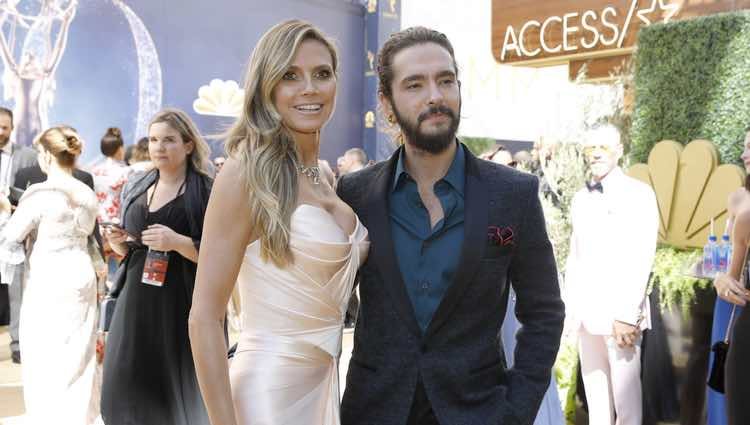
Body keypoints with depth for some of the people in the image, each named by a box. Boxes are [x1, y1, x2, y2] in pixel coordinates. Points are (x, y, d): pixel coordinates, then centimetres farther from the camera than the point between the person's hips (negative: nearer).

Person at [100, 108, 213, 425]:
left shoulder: (207, 192, -7)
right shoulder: (135, 187, 11)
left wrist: (177, 242, -22)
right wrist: (118, 243, -2)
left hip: (183, 306, -5)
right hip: (137, 301, 5)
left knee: (177, 390, 2)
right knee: (126, 388, 6)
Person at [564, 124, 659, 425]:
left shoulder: (639, 193, -4)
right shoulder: (580, 199, 13)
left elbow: (642, 258, -10)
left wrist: (628, 315, -15)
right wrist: (570, 306, 8)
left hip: (621, 311, -5)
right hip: (586, 312, 5)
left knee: (625, 394, -1)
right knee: (594, 392, 10)